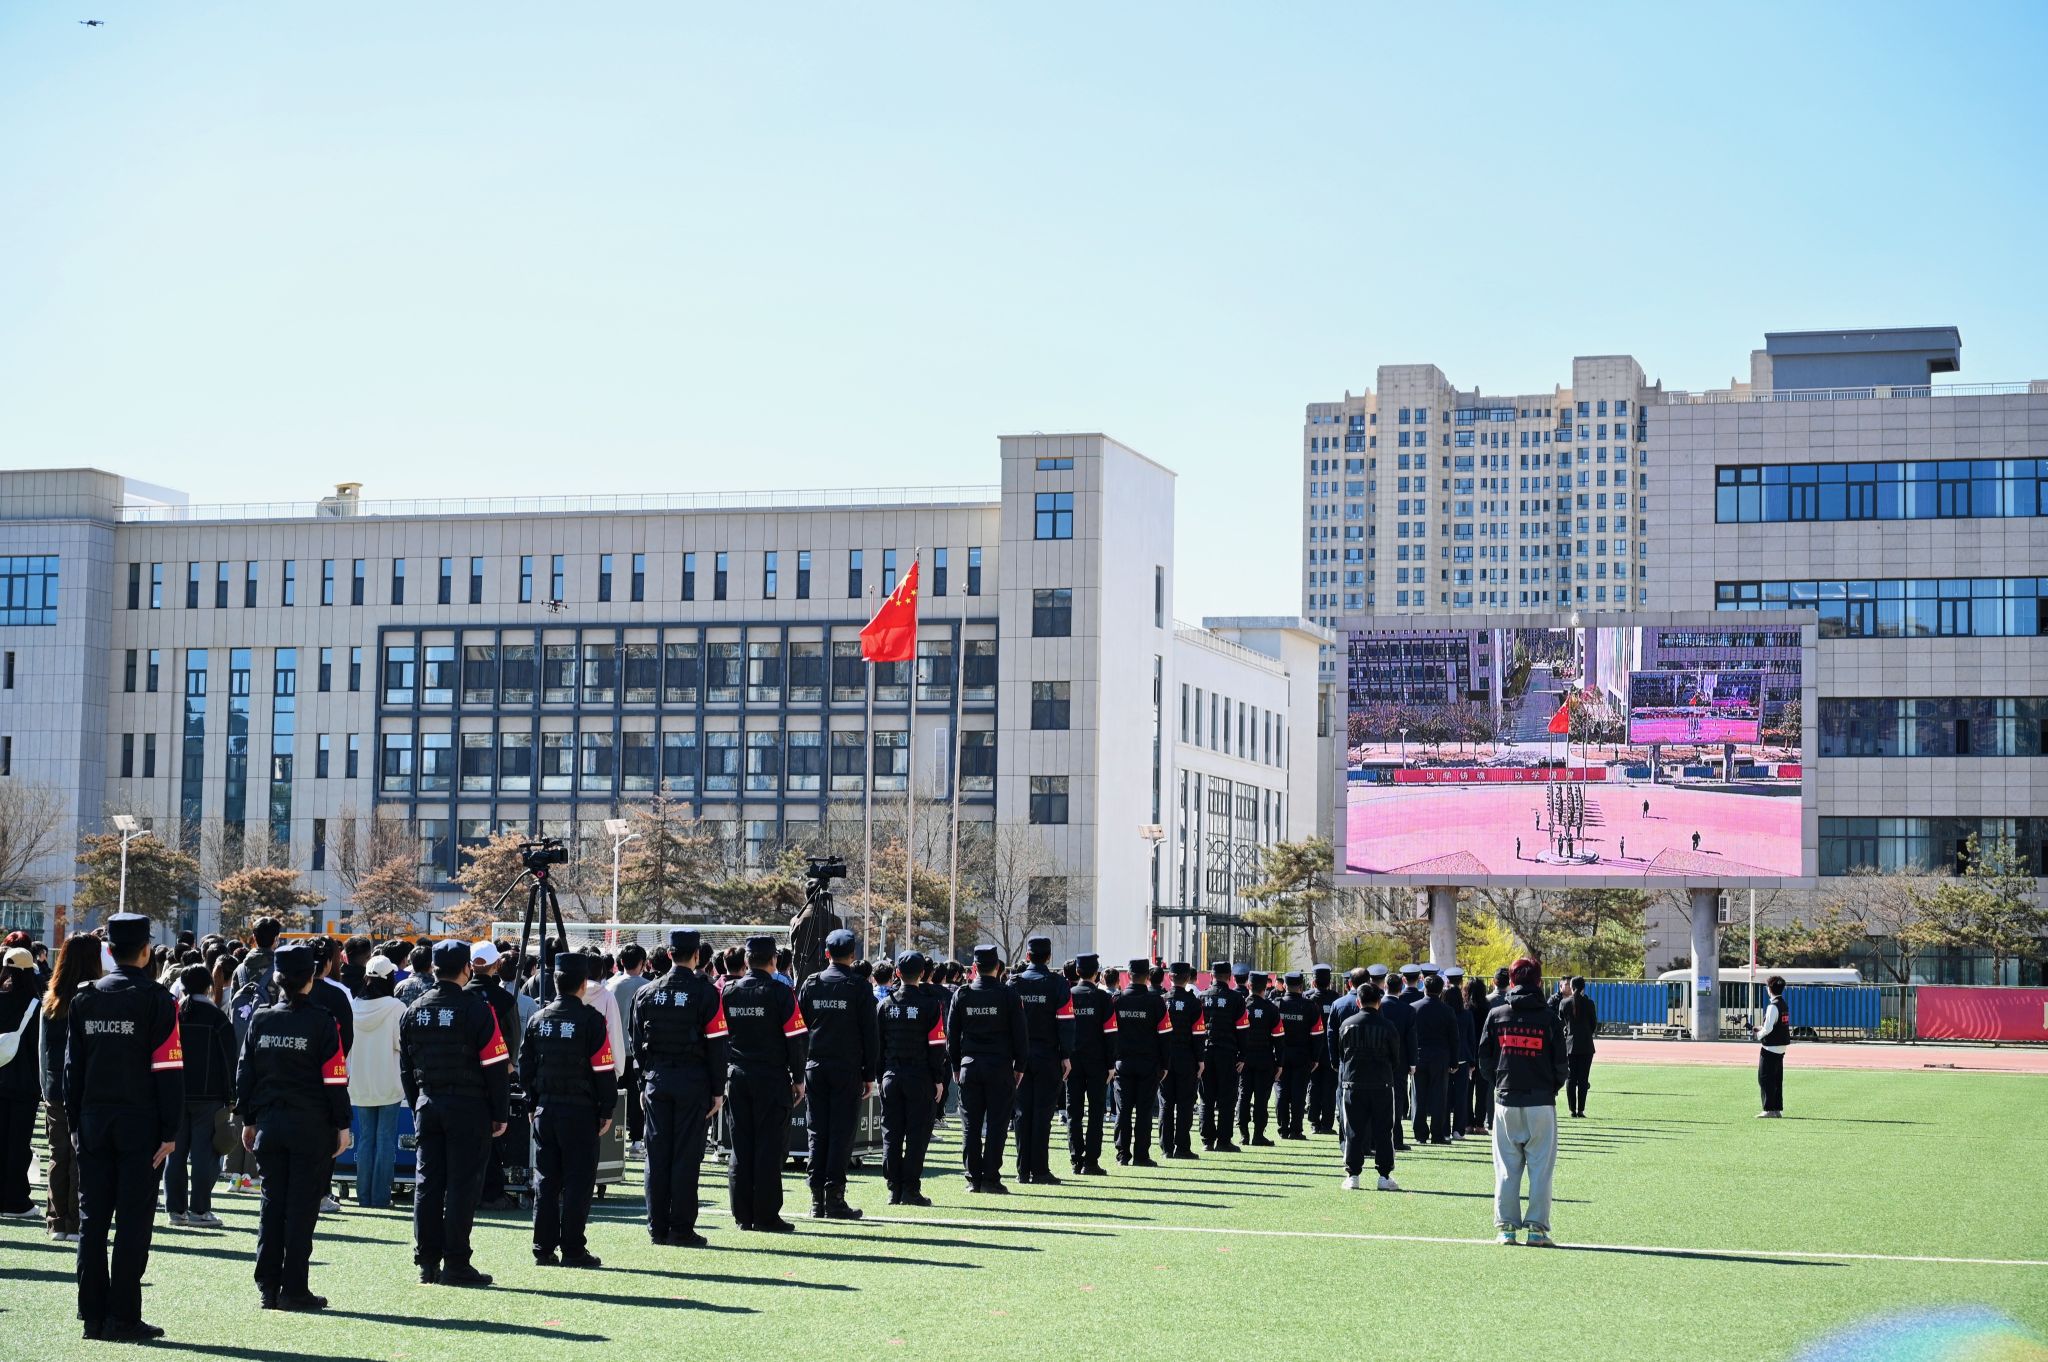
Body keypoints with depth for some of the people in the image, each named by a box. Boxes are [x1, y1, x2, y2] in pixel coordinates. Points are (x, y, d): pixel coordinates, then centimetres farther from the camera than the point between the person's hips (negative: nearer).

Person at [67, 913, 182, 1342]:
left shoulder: (85, 999, 6)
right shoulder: (157, 999, -7)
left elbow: (72, 1065, 9)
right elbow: (168, 1070, -10)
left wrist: (75, 1123, 15)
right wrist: (170, 1132, -7)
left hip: (93, 1121, 4)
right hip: (140, 1122, -4)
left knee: (92, 1219, 8)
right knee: (133, 1221, -2)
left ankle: (93, 1315, 10)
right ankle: (123, 1318, -2)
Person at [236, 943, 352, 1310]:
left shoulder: (260, 1020, 5)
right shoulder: (321, 1021, -7)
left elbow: (245, 1074, 9)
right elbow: (334, 1078, -8)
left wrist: (249, 1121, 17)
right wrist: (342, 1125, -2)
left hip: (269, 1124, 4)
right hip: (311, 1125, -4)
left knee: (272, 1204, 10)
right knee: (302, 1207, 0)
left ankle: (268, 1288, 11)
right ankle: (294, 1290, 0)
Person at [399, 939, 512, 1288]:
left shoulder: (414, 1011, 8)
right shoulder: (477, 1009, -9)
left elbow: (405, 1067, 14)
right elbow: (497, 1065, -9)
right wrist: (500, 1114, -3)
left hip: (427, 1106, 5)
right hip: (468, 1108, -5)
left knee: (427, 1184, 8)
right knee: (463, 1184, -2)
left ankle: (427, 1262, 10)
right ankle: (456, 1264, -3)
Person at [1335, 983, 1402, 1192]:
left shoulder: (1347, 1025, 0)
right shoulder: (1387, 1026, -3)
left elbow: (1340, 1055, 8)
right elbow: (1396, 1059, 4)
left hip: (1353, 1084, 1)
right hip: (1382, 1085, -1)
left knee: (1354, 1131, 5)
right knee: (1383, 1131, 4)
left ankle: (1352, 1175, 3)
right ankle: (1385, 1176, 2)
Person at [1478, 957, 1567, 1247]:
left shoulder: (1496, 1015, 0)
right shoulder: (1547, 1017, -4)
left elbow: (1485, 1059, 3)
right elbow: (1560, 1062, -1)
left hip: (1506, 1101, 2)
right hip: (1540, 1102, -2)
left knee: (1506, 1167, 7)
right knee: (1540, 1167, 3)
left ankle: (1506, 1226, 5)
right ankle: (1537, 1228, 1)